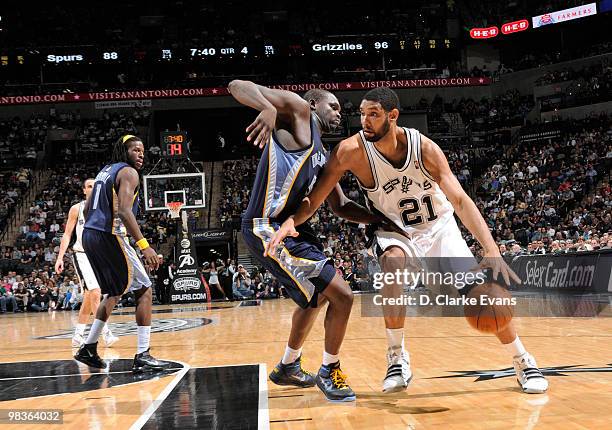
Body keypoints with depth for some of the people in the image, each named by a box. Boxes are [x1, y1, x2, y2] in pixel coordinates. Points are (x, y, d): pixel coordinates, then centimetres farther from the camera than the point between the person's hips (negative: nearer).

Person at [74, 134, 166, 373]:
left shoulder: (105, 171, 21)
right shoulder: (128, 172, -7)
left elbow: (87, 209, 22)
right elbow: (124, 211, -22)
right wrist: (144, 245, -27)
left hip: (90, 236, 9)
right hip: (110, 236, -9)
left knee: (114, 293, 24)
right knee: (144, 291, -2)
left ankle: (88, 348, 25)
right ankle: (142, 356, -7)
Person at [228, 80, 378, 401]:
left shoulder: (322, 156, 22)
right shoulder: (298, 110, -2)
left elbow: (341, 207, 26)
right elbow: (237, 86, -12)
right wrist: (268, 107, -33)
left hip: (292, 227, 11)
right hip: (269, 229, -11)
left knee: (317, 296, 30)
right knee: (342, 296, -9)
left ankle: (288, 368, 46)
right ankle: (329, 372, 12)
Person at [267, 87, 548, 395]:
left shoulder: (424, 147, -24)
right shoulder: (351, 151, -23)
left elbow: (460, 200, -26)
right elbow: (316, 198, -19)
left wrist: (492, 251, -37)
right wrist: (291, 221, -40)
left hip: (439, 227, 1)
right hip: (396, 230, 0)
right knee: (394, 262, -35)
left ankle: (524, 363, 12)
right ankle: (397, 358, -19)